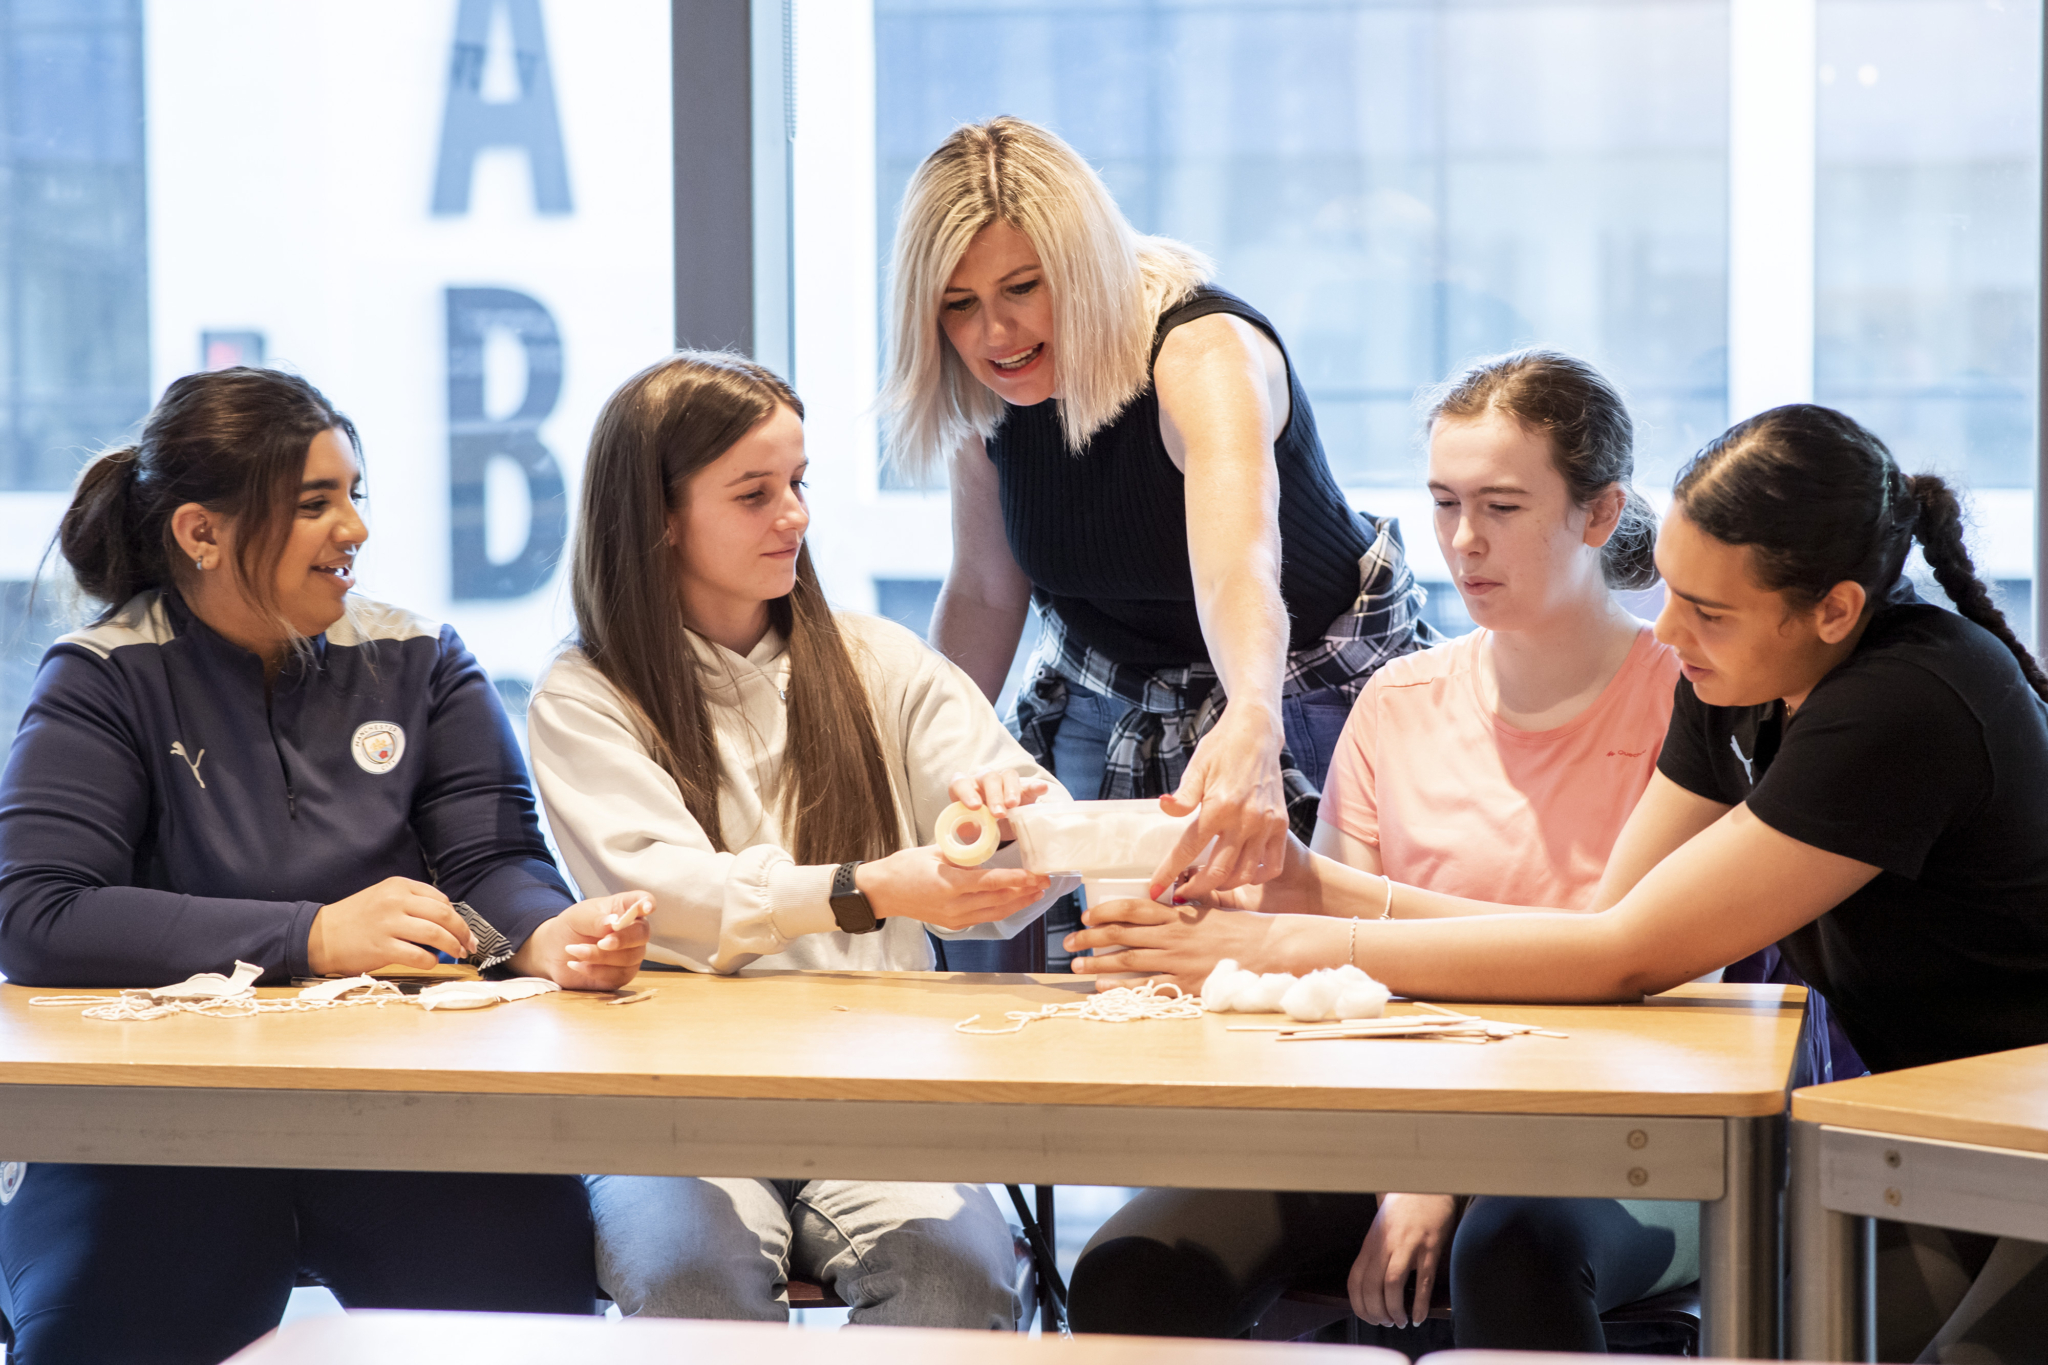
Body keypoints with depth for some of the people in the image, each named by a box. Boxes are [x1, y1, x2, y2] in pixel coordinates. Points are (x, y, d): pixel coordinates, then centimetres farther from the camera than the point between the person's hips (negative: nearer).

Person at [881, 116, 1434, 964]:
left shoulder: (1204, 354, -32)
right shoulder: (987, 392, -12)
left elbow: (1236, 563, -52)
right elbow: (984, 595, 4)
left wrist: (1249, 730, -70)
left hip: (1302, 694, -5)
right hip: (1107, 703, 5)